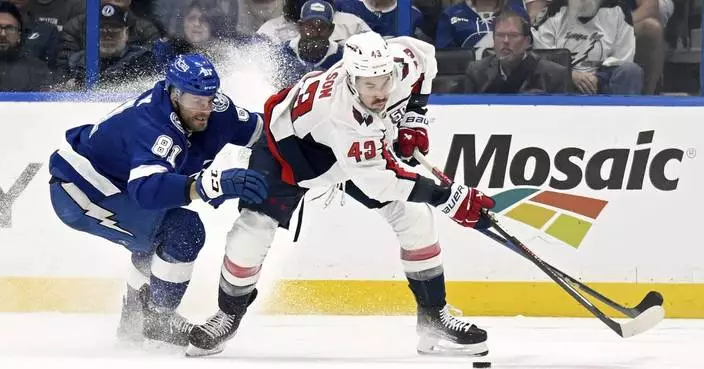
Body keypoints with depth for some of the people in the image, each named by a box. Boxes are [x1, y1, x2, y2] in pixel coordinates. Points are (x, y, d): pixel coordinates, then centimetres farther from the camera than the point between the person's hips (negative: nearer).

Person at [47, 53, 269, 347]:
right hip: (78, 192, -10)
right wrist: (212, 183, -63)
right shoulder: (151, 127, -34)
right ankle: (158, 320, -4)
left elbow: (255, 128, 8)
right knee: (184, 230, -19)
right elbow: (146, 189, -51)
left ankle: (135, 321, 40)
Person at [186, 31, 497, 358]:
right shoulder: (339, 109, -46)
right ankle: (227, 316, 12)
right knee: (254, 227, -13)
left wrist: (413, 117, -10)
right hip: (291, 139, -5)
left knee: (414, 216, -6)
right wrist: (448, 198, -47)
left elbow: (423, 52, -2)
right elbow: (374, 179, -44)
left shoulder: (401, 63, -30)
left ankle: (434, 321, 4)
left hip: (365, 142, 5)